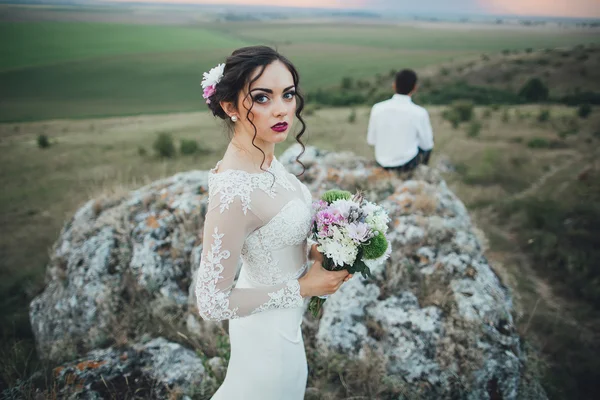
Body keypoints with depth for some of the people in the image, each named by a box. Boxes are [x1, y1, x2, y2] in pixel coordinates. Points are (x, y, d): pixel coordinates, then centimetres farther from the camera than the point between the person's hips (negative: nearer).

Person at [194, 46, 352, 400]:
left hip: (280, 313, 7)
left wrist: (311, 250, -6)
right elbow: (212, 302, -29)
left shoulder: (265, 158, -9)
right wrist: (303, 287, -22)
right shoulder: (233, 191, -36)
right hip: (271, 323, -7)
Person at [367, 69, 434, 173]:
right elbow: (426, 144, -7)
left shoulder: (377, 109, -15)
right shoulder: (419, 113, -22)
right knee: (429, 140, 30)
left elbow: (372, 140, -3)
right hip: (407, 163, -2)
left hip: (383, 162, 3)